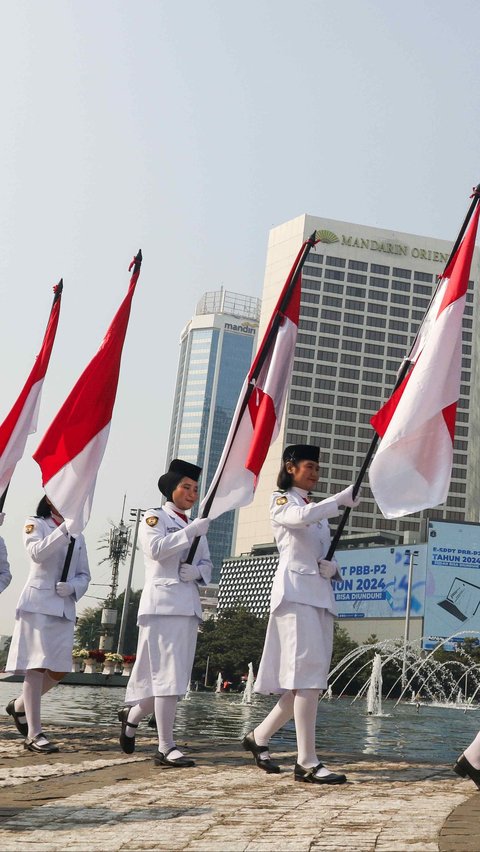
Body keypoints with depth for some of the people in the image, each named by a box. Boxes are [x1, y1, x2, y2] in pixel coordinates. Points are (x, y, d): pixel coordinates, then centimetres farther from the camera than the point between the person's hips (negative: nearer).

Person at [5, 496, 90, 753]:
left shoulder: (78, 536, 18)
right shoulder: (35, 524, 3)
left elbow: (84, 575, 15)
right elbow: (37, 553, -17)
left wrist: (72, 586, -6)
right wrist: (65, 528, -23)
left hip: (64, 607, 6)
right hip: (37, 603, -6)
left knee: (59, 670, 2)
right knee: (36, 667, -9)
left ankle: (19, 705, 26)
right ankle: (34, 734, -5)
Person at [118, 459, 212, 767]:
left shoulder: (197, 527, 22)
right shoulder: (155, 517, 2)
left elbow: (207, 565, 18)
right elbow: (156, 548, -15)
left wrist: (197, 571, -4)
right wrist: (190, 531, -19)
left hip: (189, 606, 7)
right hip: (163, 603, -7)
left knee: (173, 677, 7)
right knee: (168, 675, -11)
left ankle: (131, 716, 30)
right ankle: (166, 747, -8)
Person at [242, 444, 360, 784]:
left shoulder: (318, 509, 25)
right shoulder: (281, 501, 4)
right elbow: (301, 518, -20)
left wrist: (333, 568, 0)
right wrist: (341, 499, -16)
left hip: (321, 595, 8)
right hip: (295, 592, -8)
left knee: (309, 680, 3)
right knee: (307, 673, -16)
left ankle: (259, 737, 18)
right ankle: (307, 762, -17)